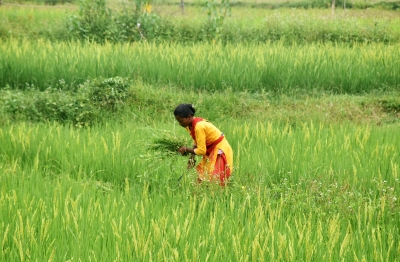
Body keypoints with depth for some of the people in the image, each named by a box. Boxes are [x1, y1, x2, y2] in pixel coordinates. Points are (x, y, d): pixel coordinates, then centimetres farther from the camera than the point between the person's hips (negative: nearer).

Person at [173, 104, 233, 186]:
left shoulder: (199, 127, -28)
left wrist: (186, 149, -13)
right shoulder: (189, 125, -1)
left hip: (220, 151, -9)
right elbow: (197, 143, 9)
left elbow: (201, 151, -25)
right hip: (211, 151, 9)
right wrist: (192, 157, -4)